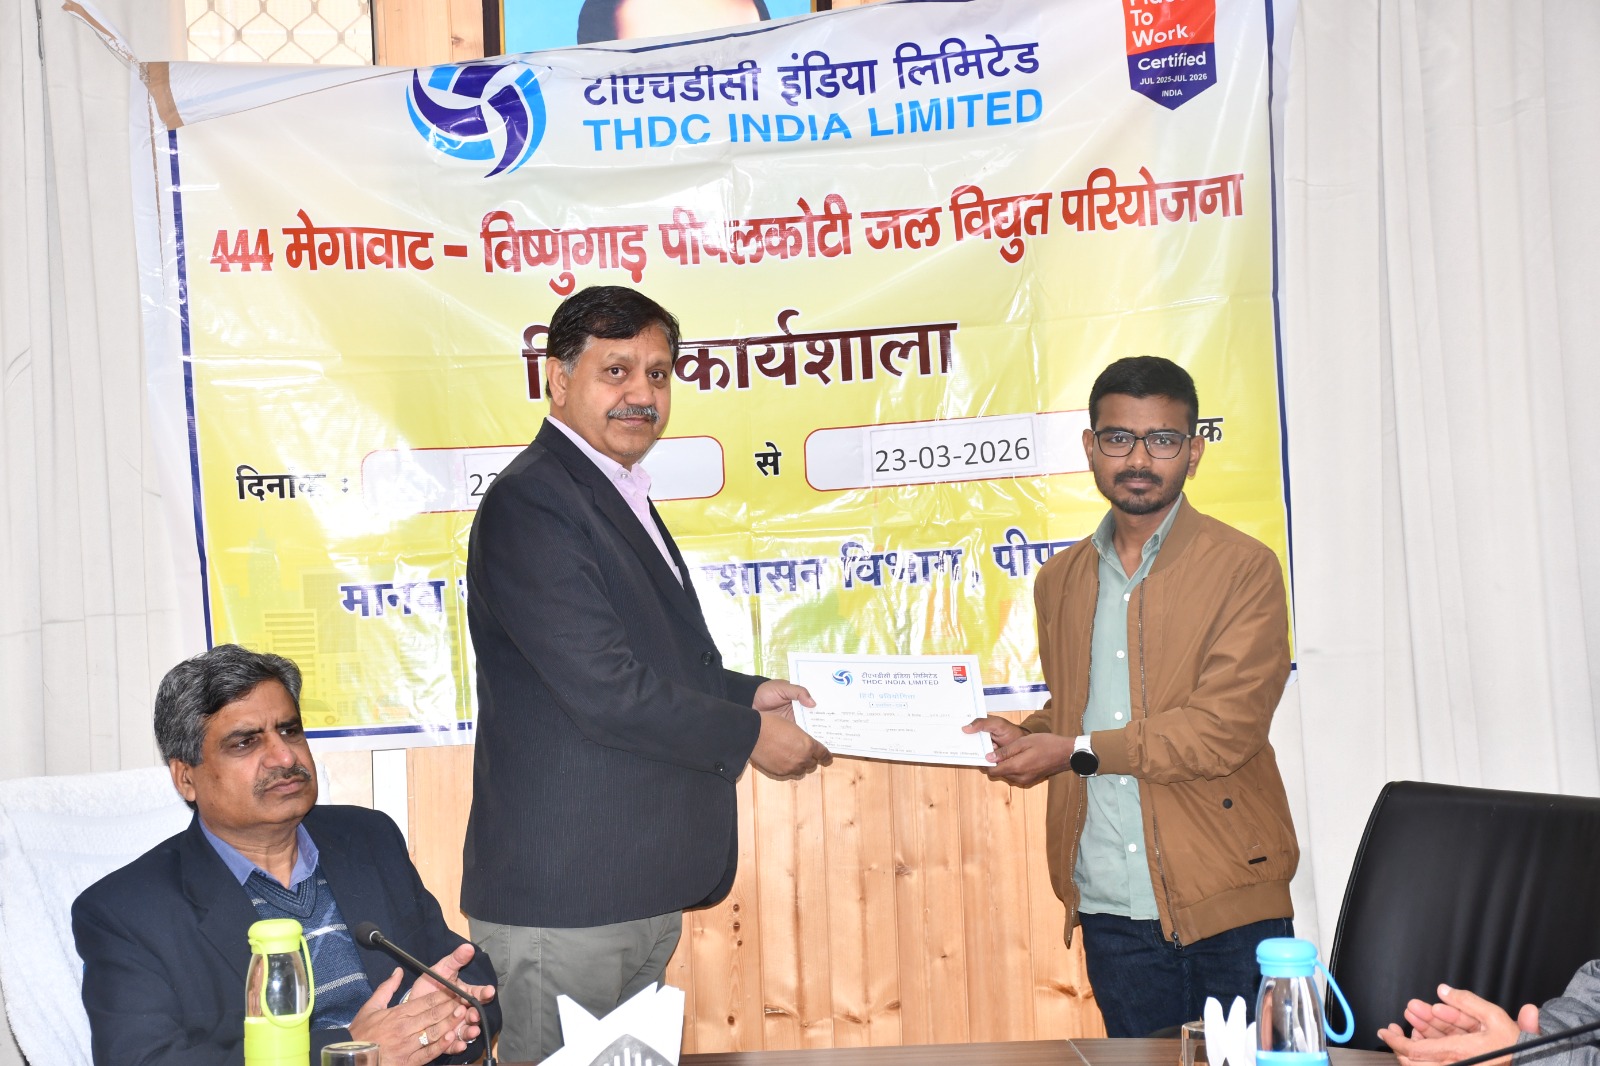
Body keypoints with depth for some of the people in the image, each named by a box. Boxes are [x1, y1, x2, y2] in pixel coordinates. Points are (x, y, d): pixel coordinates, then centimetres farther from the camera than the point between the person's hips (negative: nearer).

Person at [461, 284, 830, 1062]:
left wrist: (746, 694, 12)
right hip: (563, 903, -10)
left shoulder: (619, 499, 18)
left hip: (644, 896, 10)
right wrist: (747, 738, -11)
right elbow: (602, 691, -21)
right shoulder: (530, 504, -16)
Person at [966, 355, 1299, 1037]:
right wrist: (1020, 737, 2)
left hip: (1226, 907, -4)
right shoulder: (1059, 580, 14)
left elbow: (1225, 728, -13)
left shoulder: (1244, 568, -4)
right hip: (1110, 910, 4)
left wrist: (1075, 751, -14)